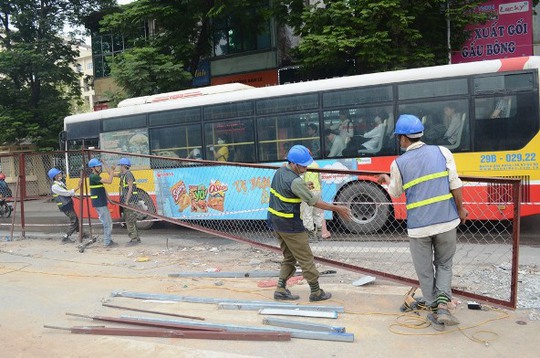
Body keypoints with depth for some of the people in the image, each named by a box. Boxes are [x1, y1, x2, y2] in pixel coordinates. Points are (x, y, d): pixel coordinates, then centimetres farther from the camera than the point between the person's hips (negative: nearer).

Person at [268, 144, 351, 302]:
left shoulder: (280, 171, 3)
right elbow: (314, 202, -17)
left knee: (289, 257, 18)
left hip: (275, 221, 9)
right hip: (290, 224, -9)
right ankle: (316, 292, 12)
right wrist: (337, 208, -10)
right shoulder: (295, 181, -23)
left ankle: (281, 289, 16)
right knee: (306, 258, 3)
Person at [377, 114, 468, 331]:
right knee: (444, 265, 20)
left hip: (418, 226, -2)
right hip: (446, 222, 2)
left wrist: (387, 181, 33)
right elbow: (455, 184, -2)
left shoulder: (398, 163, -3)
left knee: (425, 271, 15)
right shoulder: (442, 152, -1)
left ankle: (435, 312, 22)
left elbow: (396, 193, 11)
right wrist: (461, 209, 13)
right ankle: (443, 305, 3)